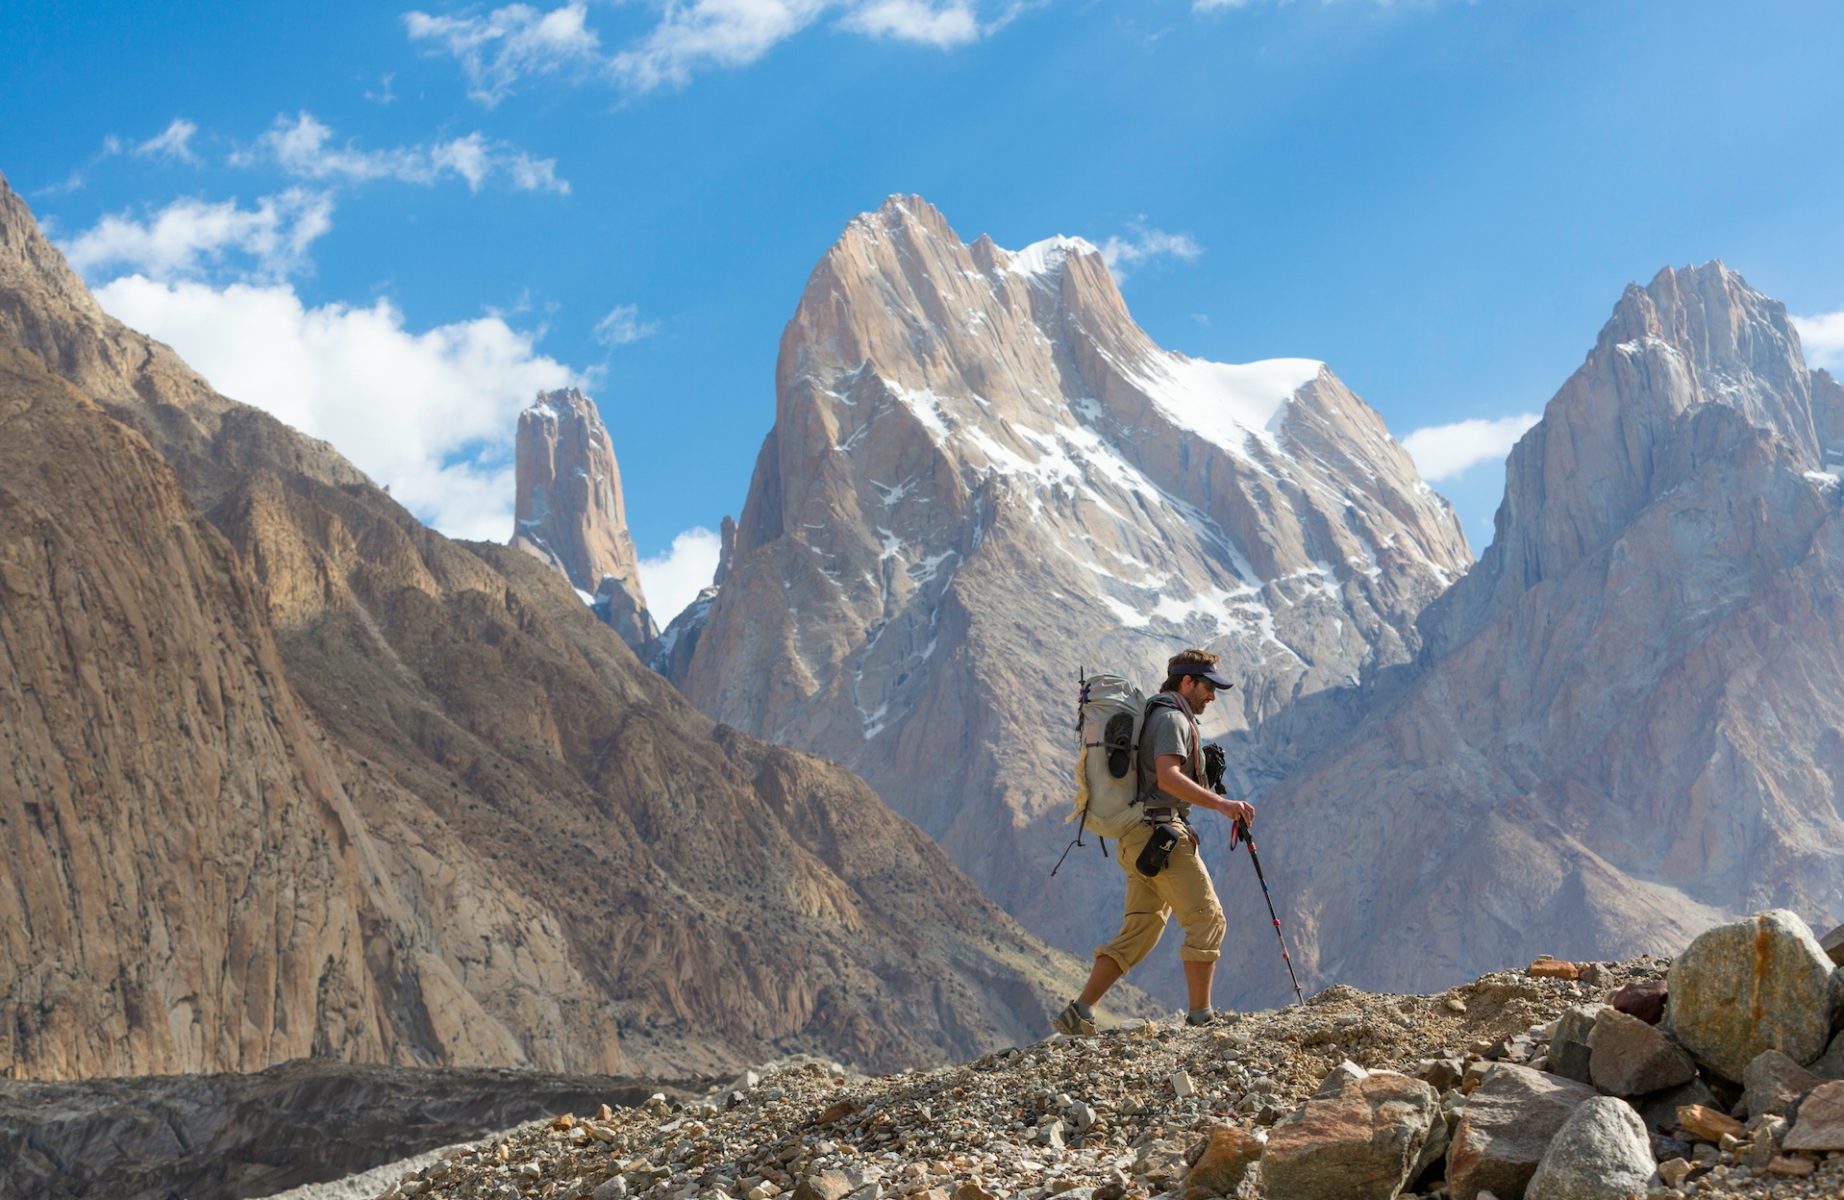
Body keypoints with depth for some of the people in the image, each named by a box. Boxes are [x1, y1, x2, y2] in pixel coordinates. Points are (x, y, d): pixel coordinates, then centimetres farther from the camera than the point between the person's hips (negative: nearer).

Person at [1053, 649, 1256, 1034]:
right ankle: (1200, 1016, -10)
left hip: (1137, 838, 10)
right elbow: (1168, 776, -24)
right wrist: (1219, 803, -30)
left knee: (1139, 933, 8)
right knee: (1207, 919, -8)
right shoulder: (1172, 718, -8)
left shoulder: (1155, 716, 25)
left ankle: (1078, 1014, 3)